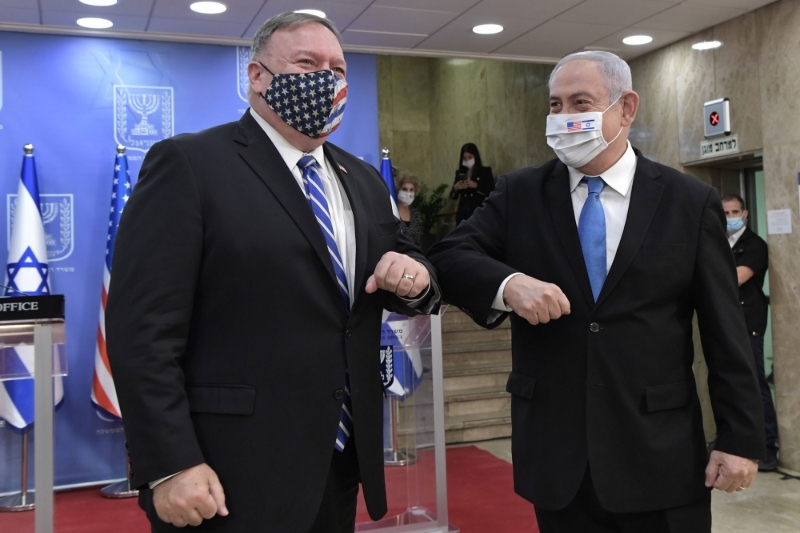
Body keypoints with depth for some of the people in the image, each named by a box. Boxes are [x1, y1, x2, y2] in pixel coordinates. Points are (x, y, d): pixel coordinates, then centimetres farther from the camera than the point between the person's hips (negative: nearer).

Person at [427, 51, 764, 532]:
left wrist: (741, 438, -1)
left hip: (661, 456, -1)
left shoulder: (691, 202, 0)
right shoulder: (520, 194, 4)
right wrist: (507, 283, -24)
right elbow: (448, 257, -5)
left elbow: (726, 332, 1)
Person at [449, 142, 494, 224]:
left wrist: (476, 185, -19)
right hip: (463, 215, 4)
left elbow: (491, 192, -7)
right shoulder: (460, 173, 12)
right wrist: (455, 188, -9)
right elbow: (453, 196, 12)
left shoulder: (485, 171, 2)